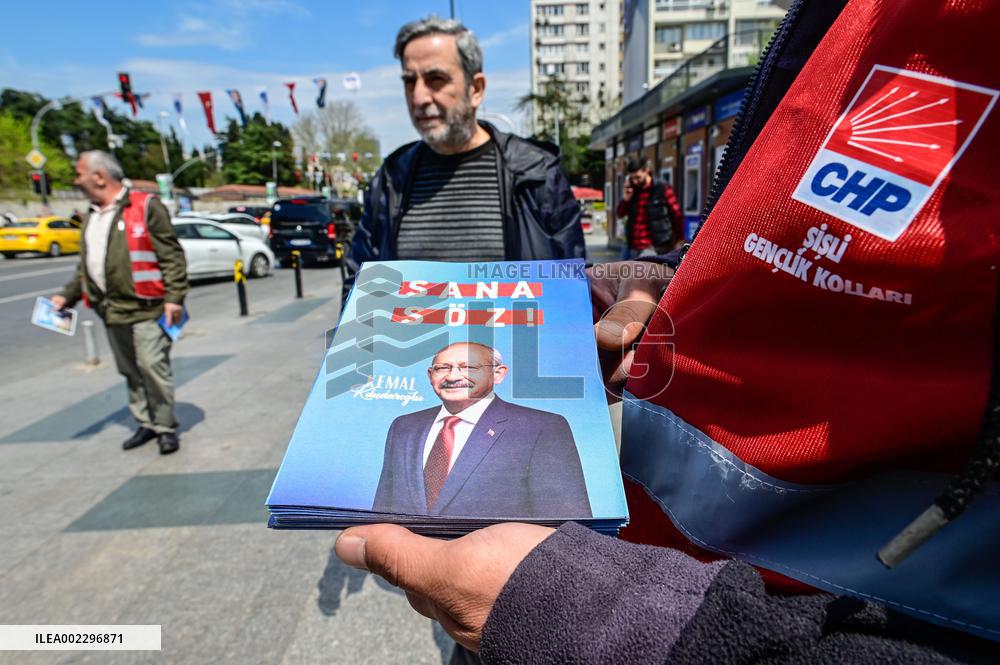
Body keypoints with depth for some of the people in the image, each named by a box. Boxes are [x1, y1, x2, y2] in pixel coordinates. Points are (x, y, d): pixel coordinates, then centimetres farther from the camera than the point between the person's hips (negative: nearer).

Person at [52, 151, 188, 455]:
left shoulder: (145, 207, -7)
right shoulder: (93, 216, 17)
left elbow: (172, 256, -11)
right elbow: (86, 265, 24)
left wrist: (174, 297, -17)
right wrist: (68, 295, 13)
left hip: (145, 308, -8)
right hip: (112, 312, 8)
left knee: (152, 367, -8)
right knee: (130, 372, 14)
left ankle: (165, 426, 6)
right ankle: (146, 423, 26)